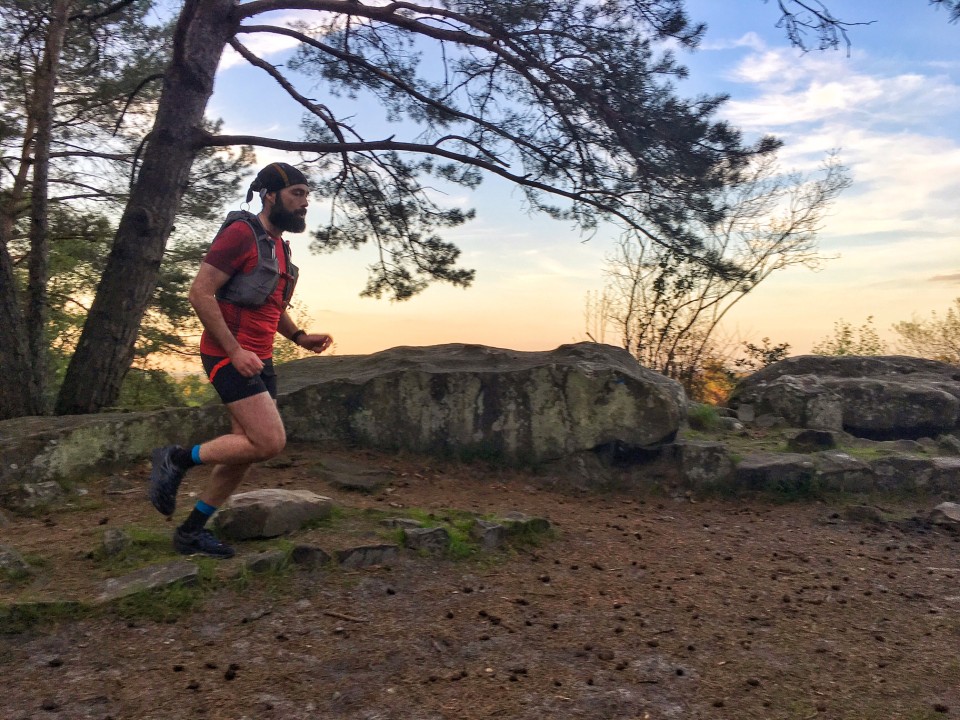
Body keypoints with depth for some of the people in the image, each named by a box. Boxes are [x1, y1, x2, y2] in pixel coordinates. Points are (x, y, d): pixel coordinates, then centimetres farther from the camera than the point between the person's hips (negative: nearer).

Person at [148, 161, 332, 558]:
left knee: (246, 448, 9)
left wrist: (300, 336, 11)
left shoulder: (280, 245, 16)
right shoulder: (241, 233, -11)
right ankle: (176, 458, 3)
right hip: (229, 356, -9)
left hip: (260, 359, 9)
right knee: (270, 442, -16)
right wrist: (235, 351, -20)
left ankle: (192, 531, 22)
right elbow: (200, 293, -17)